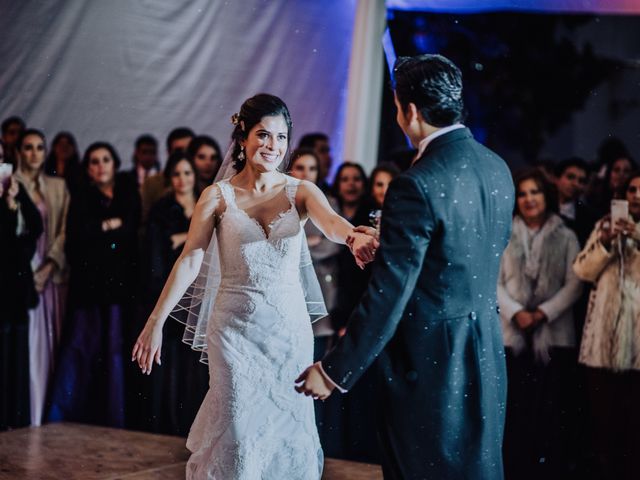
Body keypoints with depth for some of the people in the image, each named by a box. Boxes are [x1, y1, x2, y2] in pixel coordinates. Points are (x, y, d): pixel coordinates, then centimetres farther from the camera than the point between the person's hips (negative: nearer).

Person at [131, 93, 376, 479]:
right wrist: (156, 322, -16)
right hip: (236, 327, -1)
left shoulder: (302, 192, 1)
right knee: (237, 433, 1)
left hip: (290, 327, 1)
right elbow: (190, 260, -7)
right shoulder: (217, 197, 0)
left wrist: (354, 236, -44)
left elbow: (331, 221, -20)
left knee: (288, 430, 8)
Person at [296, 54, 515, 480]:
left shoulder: (417, 185, -21)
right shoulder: (498, 169, 2)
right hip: (487, 353, 7)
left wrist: (336, 371, -13)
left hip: (429, 360, -7)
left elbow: (388, 295, -21)